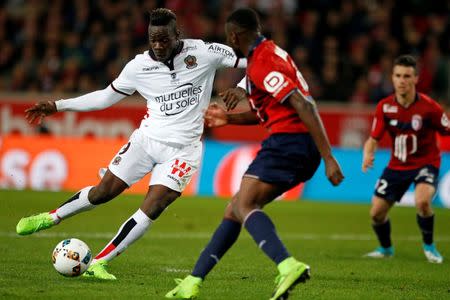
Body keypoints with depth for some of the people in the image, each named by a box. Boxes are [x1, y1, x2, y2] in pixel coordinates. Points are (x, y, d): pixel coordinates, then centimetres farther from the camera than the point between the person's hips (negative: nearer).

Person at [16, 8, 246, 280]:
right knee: (103, 192, 5)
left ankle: (98, 263, -8)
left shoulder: (203, 53, -12)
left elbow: (250, 61, -5)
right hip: (147, 138, 2)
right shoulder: (139, 66, -4)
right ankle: (50, 218, 31)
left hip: (182, 149, -2)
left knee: (152, 208, -15)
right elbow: (107, 96, 9)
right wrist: (57, 106, 9)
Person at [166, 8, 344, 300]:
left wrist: (328, 158, -25)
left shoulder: (262, 64, -14)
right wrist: (229, 118, 25)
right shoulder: (268, 53, 19)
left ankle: (288, 266, -41)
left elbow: (305, 106, -22)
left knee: (244, 206, -20)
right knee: (235, 209, 13)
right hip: (297, 147, 10)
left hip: (288, 142, -10)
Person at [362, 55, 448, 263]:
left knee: (422, 201, -32)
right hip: (397, 165, 4)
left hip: (426, 163, -4)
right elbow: (374, 138, -4)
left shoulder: (429, 107, -19)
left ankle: (429, 246, -5)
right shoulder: (384, 107, -11)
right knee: (376, 213, 3)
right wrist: (367, 156, -24)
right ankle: (385, 248, 36)